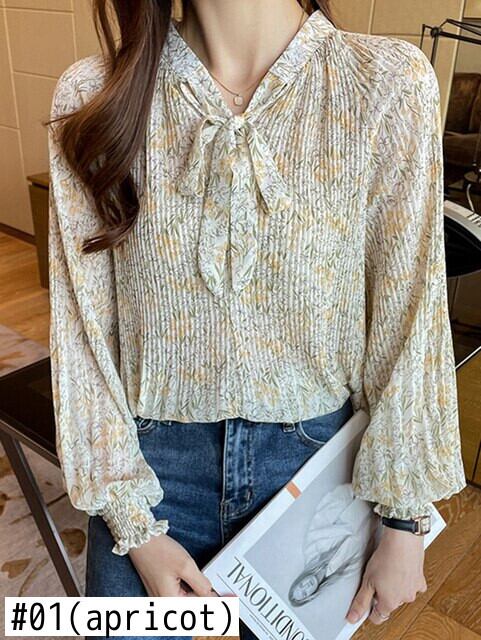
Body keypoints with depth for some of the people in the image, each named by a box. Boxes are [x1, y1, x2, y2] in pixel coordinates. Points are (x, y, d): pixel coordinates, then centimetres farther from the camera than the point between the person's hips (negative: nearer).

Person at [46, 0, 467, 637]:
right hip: (153, 461, 1)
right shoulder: (92, 97, -10)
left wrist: (403, 521, -3)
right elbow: (82, 325, -8)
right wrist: (133, 527, -6)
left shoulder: (389, 84, -13)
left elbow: (410, 316, -9)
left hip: (314, 455, 1)